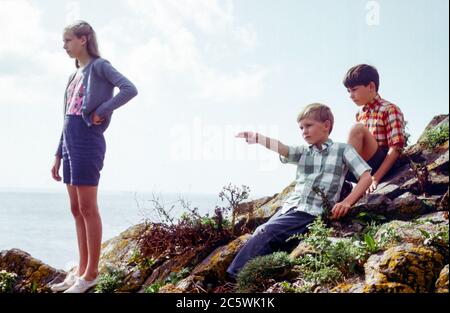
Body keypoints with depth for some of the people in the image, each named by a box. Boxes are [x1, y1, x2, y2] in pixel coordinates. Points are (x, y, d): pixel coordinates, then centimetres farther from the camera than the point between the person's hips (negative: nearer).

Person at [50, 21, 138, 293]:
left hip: (87, 141, -9)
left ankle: (91, 273, -2)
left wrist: (101, 112, -15)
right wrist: (59, 155, 17)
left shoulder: (99, 66, -2)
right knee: (77, 210, 9)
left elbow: (130, 89, -18)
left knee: (88, 209, -7)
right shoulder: (75, 75, 21)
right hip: (70, 142, 9)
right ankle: (82, 270, 15)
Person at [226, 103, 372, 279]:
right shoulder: (303, 152, 16)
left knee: (265, 233, -19)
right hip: (290, 207, 6)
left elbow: (366, 177, -3)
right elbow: (282, 149, -4)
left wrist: (347, 202, -17)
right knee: (264, 236, -9)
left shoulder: (342, 149, 3)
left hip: (310, 213, -6)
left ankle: (235, 276, -17)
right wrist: (258, 139, -24)